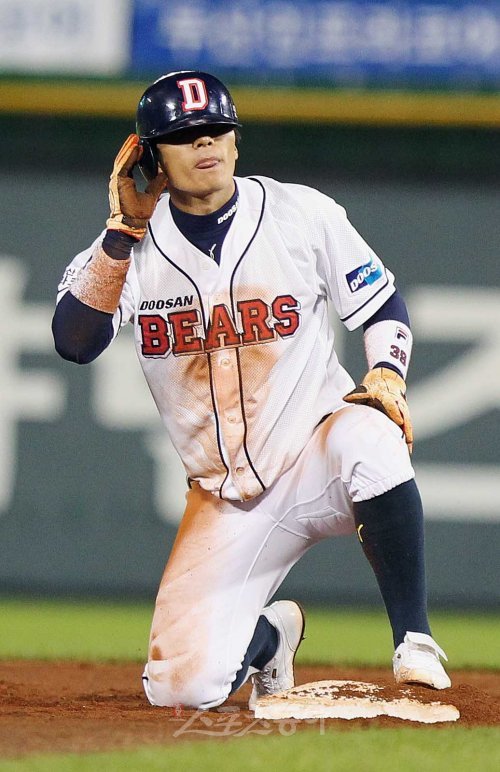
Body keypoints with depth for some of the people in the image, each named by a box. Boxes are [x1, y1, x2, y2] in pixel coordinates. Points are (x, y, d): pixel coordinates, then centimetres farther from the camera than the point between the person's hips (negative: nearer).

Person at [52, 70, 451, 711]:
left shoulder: (303, 214, -3)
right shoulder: (131, 243, -3)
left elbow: (383, 304, 6)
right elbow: (74, 342, -18)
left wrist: (386, 374, -14)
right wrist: (124, 234, -22)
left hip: (314, 458, -2)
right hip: (225, 500, 2)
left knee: (369, 439, -40)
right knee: (182, 684, -12)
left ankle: (414, 641, -25)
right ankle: (268, 634, 26)